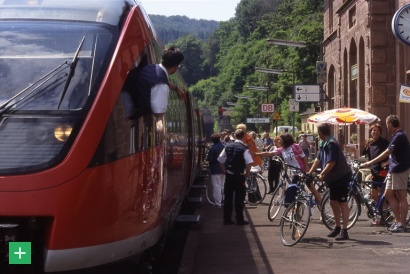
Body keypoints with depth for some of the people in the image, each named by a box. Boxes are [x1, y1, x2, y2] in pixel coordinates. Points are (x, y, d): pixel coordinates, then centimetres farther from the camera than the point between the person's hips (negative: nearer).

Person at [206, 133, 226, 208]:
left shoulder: (213, 148, -17)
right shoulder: (224, 146, 3)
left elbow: (209, 159, -19)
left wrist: (207, 158, 2)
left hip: (215, 170, -6)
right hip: (223, 169, 7)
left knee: (217, 187, -2)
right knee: (223, 186, 15)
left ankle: (218, 203, -1)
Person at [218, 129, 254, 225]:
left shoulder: (228, 147, 4)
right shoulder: (244, 148, -11)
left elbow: (220, 160, 6)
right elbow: (249, 162, -20)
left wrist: (225, 170, 14)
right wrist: (247, 173, -6)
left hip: (229, 175, 5)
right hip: (239, 176, -4)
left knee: (228, 197, 10)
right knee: (239, 198, 3)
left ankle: (227, 219, 13)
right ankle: (240, 220, 6)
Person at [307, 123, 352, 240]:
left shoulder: (331, 144, -20)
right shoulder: (324, 144, 9)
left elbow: (331, 162, -26)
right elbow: (318, 159, 11)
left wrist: (322, 174, -28)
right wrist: (309, 172, 4)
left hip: (341, 177, -10)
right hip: (333, 178, 10)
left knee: (342, 203, -7)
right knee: (333, 202, 15)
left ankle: (344, 231, -6)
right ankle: (337, 227, 26)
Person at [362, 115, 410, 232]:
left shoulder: (399, 136, -17)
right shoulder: (397, 135, 15)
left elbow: (387, 152, -23)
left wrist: (370, 162, -22)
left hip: (400, 170, -10)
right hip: (393, 170, 10)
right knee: (388, 194, 10)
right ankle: (397, 220, 15)